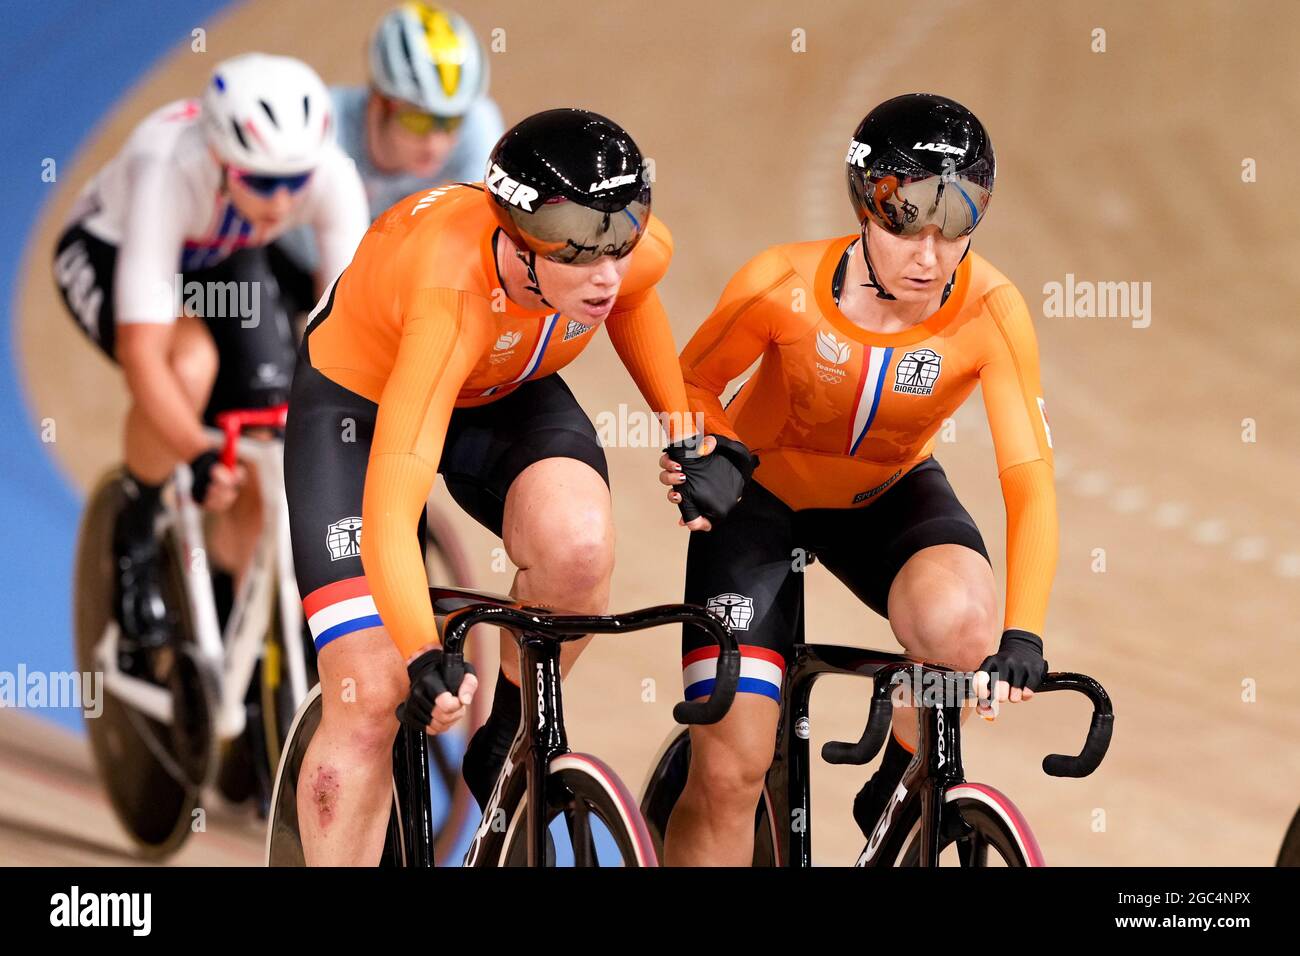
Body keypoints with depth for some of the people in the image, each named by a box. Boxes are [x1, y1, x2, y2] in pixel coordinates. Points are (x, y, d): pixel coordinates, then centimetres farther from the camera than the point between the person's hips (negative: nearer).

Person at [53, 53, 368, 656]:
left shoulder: (331, 175, -32)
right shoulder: (168, 173, -42)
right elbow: (141, 352, -44)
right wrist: (197, 457, -54)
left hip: (224, 265, 4)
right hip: (108, 255, -4)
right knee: (191, 365, -35)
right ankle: (133, 541, -10)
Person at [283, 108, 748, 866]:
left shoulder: (640, 253, -27)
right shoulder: (453, 290, -42)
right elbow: (393, 508, -47)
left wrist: (691, 441, 7)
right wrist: (424, 660, -58)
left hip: (505, 397, 4)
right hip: (361, 400, -4)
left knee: (579, 545, -30)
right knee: (370, 699, -16)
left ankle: (512, 738, -3)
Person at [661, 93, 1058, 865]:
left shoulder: (989, 311, -26)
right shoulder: (782, 285, -27)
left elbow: (1030, 482, -27)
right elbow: (695, 380, -8)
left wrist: (1023, 635, -39)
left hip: (886, 495, 1)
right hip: (762, 492, -1)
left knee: (960, 621, -34)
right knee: (730, 771, -13)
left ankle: (899, 795, -4)